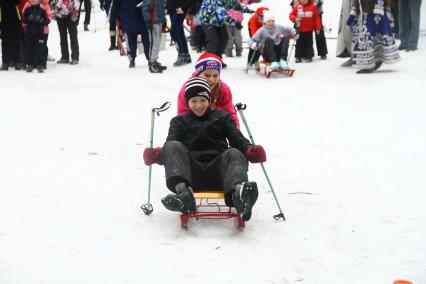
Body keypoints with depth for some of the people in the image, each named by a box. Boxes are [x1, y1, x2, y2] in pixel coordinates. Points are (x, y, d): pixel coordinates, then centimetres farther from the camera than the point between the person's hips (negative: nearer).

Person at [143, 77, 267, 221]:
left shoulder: (222, 117, 23)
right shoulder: (179, 122, 23)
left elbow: (237, 139, 8)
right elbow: (170, 146, 8)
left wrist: (250, 150, -16)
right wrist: (157, 154, -18)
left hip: (217, 170, 0)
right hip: (192, 173, 0)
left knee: (234, 154, -28)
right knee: (173, 146, -23)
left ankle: (238, 194, -64)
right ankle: (183, 191, -53)